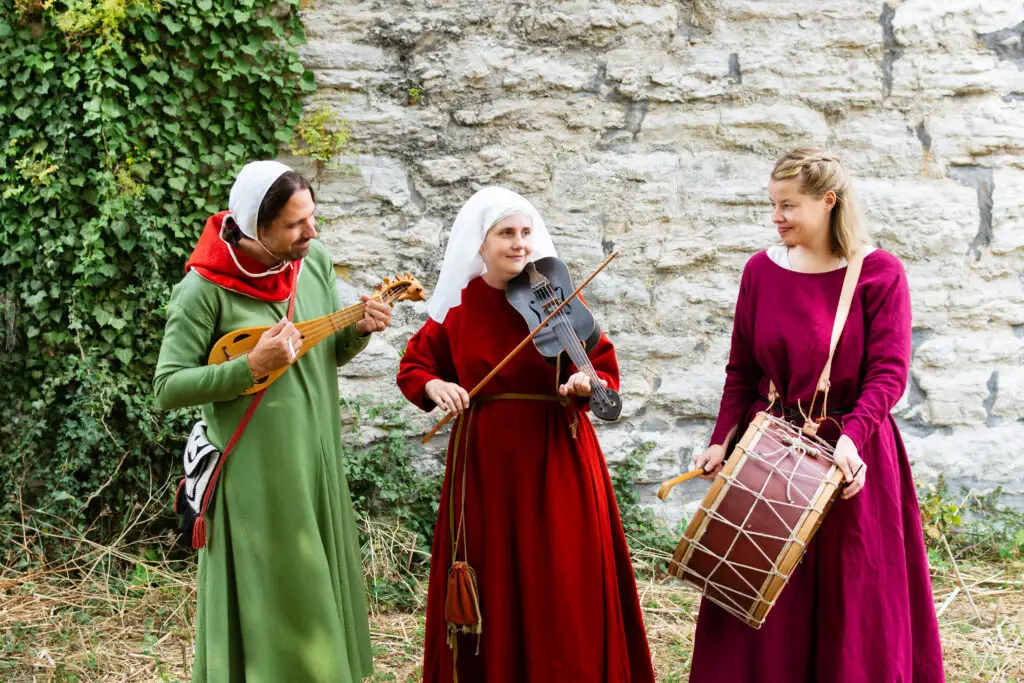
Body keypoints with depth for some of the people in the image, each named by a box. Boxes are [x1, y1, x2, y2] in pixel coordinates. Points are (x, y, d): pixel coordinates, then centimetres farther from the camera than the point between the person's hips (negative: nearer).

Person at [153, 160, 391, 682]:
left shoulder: (314, 259, 0)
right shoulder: (206, 288, -17)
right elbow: (167, 389, -16)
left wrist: (360, 328, -9)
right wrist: (251, 367, -26)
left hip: (317, 463, 6)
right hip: (256, 473, -6)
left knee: (322, 592, 16)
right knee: (269, 606, 3)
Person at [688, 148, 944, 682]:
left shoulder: (878, 272, -7)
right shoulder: (761, 270, 4)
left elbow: (888, 374, -13)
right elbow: (741, 372, 7)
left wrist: (852, 437, -28)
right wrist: (722, 440, -4)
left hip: (849, 452, -3)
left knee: (852, 605, 5)